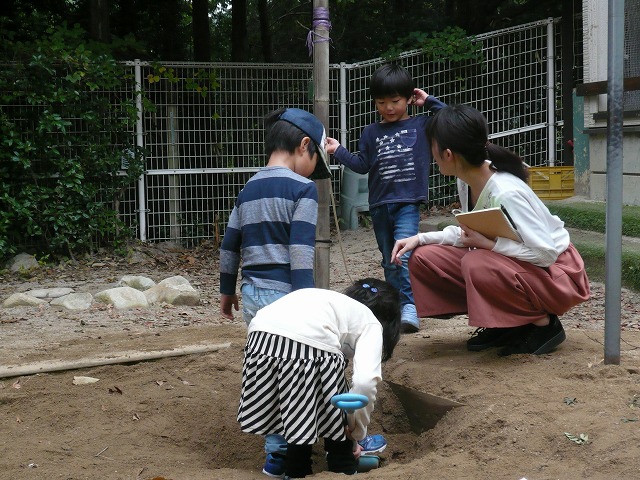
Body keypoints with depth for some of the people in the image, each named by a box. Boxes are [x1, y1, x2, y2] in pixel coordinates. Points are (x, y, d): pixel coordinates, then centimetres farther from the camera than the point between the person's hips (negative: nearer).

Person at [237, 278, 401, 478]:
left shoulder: (330, 299, 37)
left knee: (298, 425, 25)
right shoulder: (371, 323, 20)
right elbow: (365, 381, 1)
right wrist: (357, 432, 15)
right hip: (311, 345, -6)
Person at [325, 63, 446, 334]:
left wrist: (429, 102, 0)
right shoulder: (372, 133, 10)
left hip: (408, 203, -4)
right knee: (389, 261, 12)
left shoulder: (422, 125, 4)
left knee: (405, 255, -21)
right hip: (379, 206, 5)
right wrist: (338, 151, 1)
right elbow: (362, 165, 12)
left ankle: (410, 308, -22)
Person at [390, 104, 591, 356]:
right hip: (502, 261, 8)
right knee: (424, 258, -5)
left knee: (477, 265, -36)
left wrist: (488, 243, -28)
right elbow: (470, 234, 5)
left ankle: (544, 324, -9)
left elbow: (545, 253, -29)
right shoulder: (468, 181, -6)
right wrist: (421, 238, -6)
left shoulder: (506, 193, -30)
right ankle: (506, 325, 5)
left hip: (554, 272, -8)